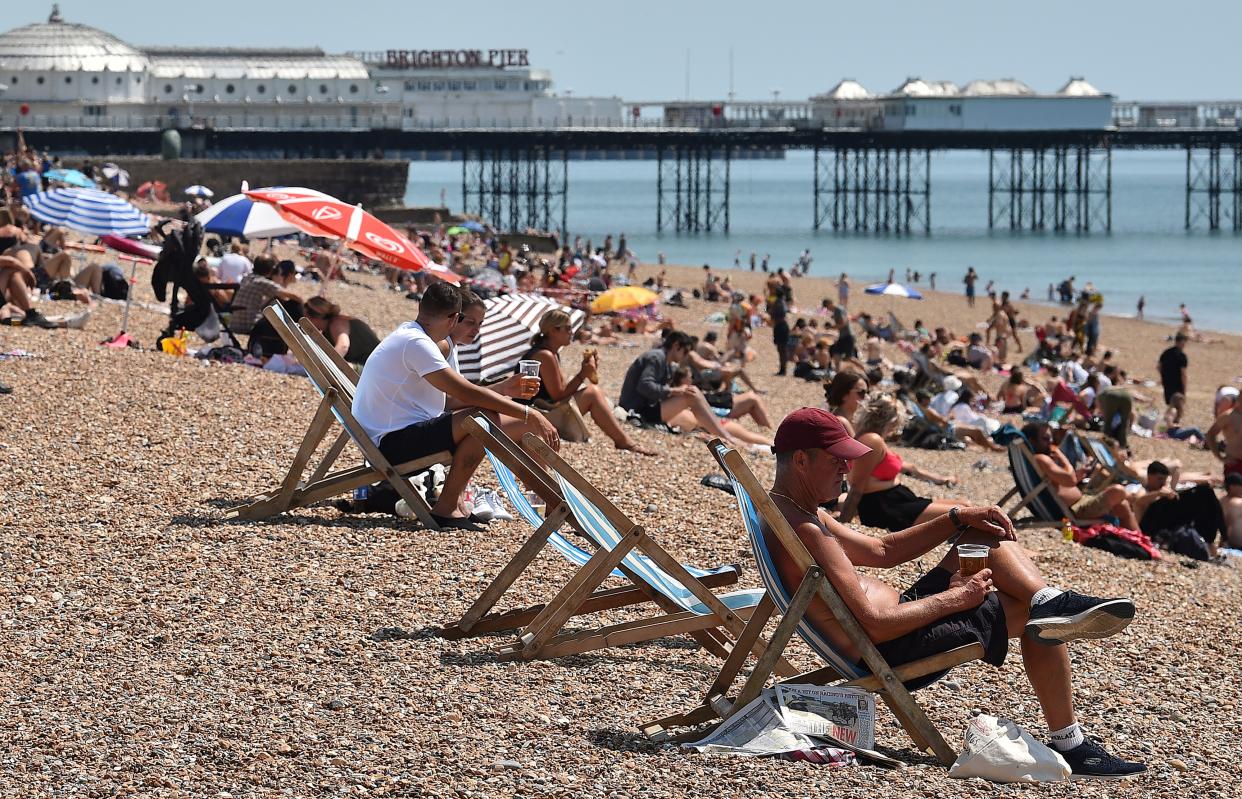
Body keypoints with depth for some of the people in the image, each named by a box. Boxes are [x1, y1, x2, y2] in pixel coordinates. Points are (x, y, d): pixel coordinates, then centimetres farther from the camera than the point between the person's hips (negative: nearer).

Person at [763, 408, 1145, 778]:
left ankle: (1051, 602, -13)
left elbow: (880, 551, 20)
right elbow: (876, 624, -28)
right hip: (891, 655, -11)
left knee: (987, 534, 12)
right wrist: (957, 597, -15)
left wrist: (959, 518, 8)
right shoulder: (803, 531, -26)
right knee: (1033, 616, -5)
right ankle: (1068, 744, 0)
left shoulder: (796, 511, 10)